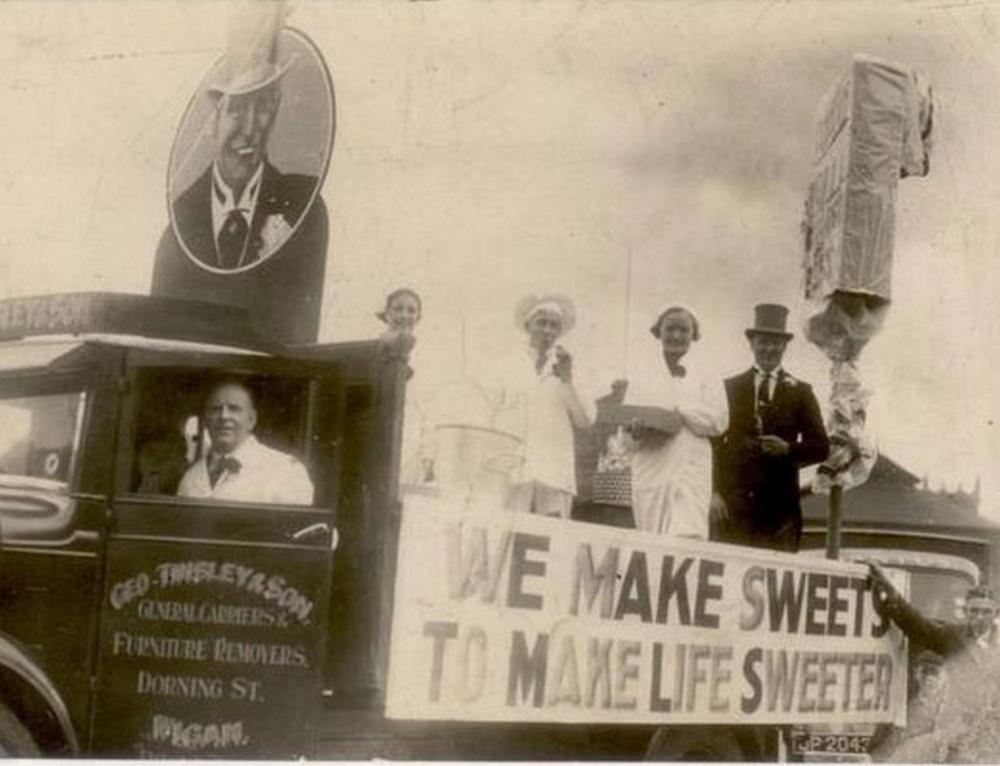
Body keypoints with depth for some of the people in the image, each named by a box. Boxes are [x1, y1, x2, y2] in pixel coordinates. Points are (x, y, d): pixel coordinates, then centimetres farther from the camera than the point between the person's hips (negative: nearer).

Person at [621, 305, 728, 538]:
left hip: (691, 469, -2)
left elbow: (719, 421, 0)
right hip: (650, 472, 2)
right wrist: (637, 430, -12)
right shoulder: (643, 380, 15)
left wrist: (682, 413, -11)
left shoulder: (706, 380, 12)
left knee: (688, 538, -18)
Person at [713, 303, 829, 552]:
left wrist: (789, 449, -11)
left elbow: (821, 447, 9)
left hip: (780, 505, 0)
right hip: (733, 503, 0)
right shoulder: (729, 388, 11)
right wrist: (714, 492, -5)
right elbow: (713, 443, 6)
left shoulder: (800, 392, 13)